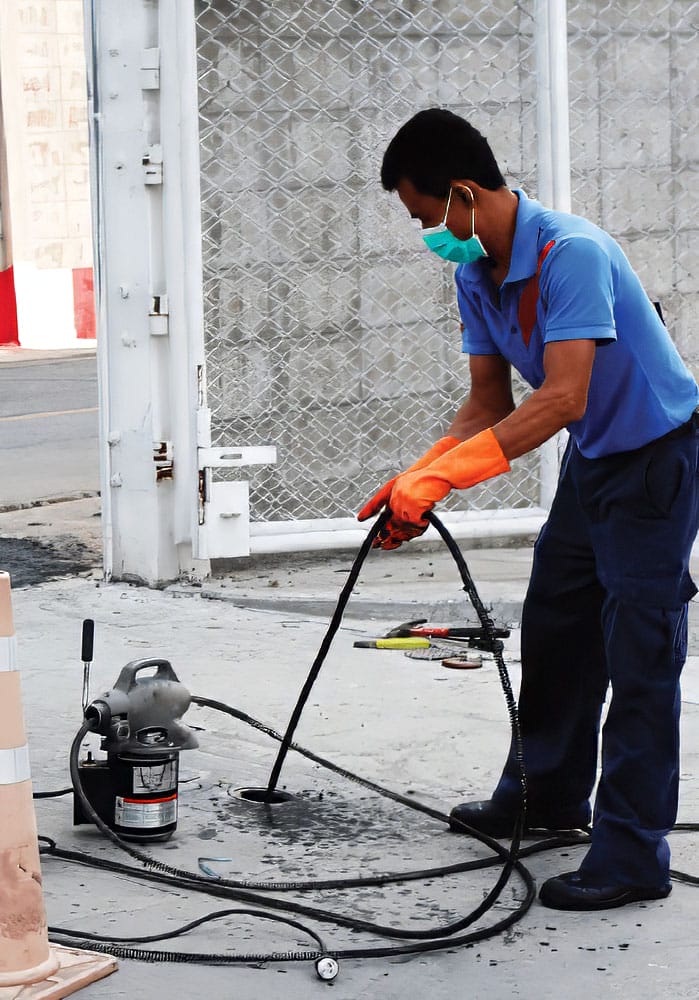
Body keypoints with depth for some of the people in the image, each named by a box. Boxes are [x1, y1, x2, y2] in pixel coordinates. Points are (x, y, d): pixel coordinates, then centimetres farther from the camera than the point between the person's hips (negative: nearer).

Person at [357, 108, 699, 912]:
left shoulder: (571, 254, -30)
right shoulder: (476, 275, -1)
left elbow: (562, 398, -37)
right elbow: (490, 403, 4)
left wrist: (441, 477, -38)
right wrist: (415, 481, -10)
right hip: (593, 459, 9)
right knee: (554, 625, 17)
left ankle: (633, 854, -7)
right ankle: (551, 793, 34)